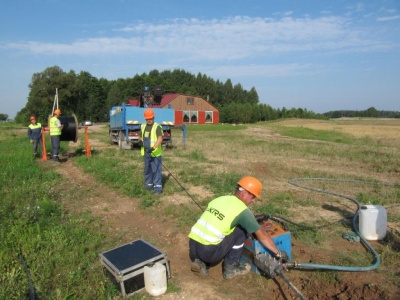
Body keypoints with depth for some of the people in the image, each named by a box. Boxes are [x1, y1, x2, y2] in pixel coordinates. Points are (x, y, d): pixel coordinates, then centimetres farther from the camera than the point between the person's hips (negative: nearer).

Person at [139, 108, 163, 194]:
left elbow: (160, 139, -21)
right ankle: (148, 184, 30)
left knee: (156, 170, -4)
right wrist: (140, 141, -2)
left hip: (155, 153, -7)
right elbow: (140, 137, 23)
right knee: (147, 170, 16)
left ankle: (158, 187, 1)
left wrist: (153, 148, -34)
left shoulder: (157, 127, -10)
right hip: (146, 153, 7)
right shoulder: (143, 126, 11)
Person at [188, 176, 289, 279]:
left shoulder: (220, 199, 16)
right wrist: (278, 253, 13)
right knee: (241, 230, 7)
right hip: (208, 251, -6)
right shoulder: (242, 210, -4)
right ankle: (231, 268, 14)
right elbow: (262, 235, 1)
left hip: (192, 247, 6)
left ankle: (201, 263, 13)